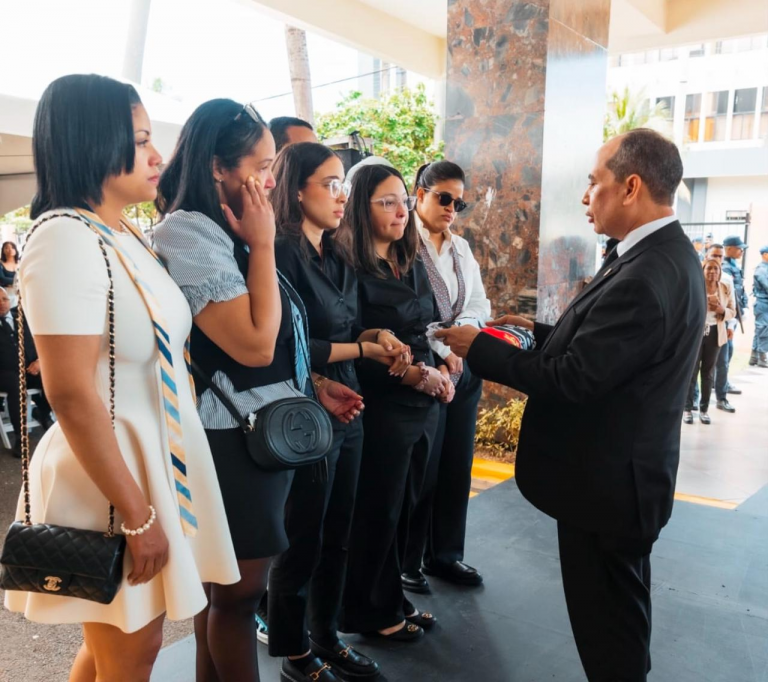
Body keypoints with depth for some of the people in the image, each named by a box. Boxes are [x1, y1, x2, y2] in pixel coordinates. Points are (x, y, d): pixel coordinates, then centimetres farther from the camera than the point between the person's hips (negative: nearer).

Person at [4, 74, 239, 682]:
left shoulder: (127, 237, 8)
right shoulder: (65, 238, -19)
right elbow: (71, 395, -23)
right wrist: (138, 515, -19)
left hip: (156, 462, 8)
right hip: (112, 478, -8)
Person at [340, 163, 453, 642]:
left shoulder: (413, 264, 12)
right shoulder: (351, 268, -12)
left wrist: (442, 370, -1)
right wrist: (411, 375, -19)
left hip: (426, 405, 7)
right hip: (382, 408, -7)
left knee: (406, 506, 16)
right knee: (378, 511, 7)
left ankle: (392, 598, 34)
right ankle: (369, 611, 27)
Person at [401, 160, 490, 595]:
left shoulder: (462, 248, 14)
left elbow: (480, 305, 11)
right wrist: (441, 349, -14)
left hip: (464, 368, 7)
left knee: (457, 466, 13)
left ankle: (446, 553, 28)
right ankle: (408, 560, 20)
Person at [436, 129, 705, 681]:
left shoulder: (645, 277, -28)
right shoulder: (665, 255, 4)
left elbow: (572, 379, -27)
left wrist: (479, 347, -18)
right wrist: (541, 333, 7)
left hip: (606, 479, -10)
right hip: (624, 468, 10)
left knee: (605, 620, 10)